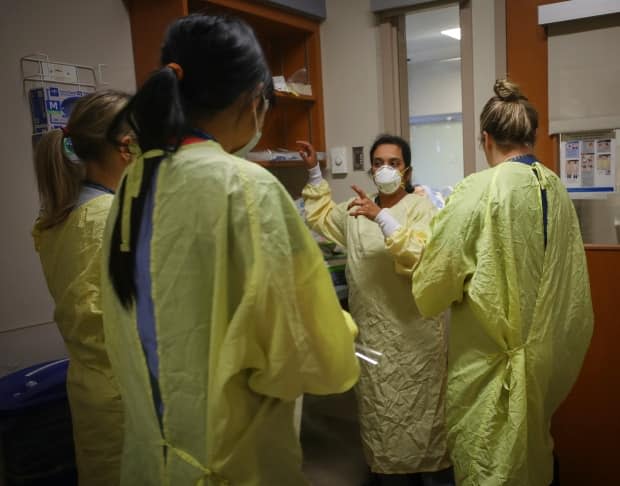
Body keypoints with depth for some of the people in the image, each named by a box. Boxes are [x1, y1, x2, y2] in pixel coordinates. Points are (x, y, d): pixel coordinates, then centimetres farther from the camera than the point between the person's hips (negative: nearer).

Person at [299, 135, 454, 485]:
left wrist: (381, 216, -29)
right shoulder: (357, 210, 11)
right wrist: (315, 171, 22)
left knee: (421, 410, 5)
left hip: (414, 332, -5)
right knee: (378, 412, 14)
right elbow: (322, 217, 29)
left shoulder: (421, 207, -7)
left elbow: (420, 256, -23)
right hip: (371, 331, 5)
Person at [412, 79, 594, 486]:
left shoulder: (479, 191, -18)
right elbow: (569, 281, 11)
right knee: (532, 451, 25)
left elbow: (433, 288, -14)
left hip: (490, 356, -6)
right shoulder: (557, 190, 1)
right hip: (545, 352, 7)